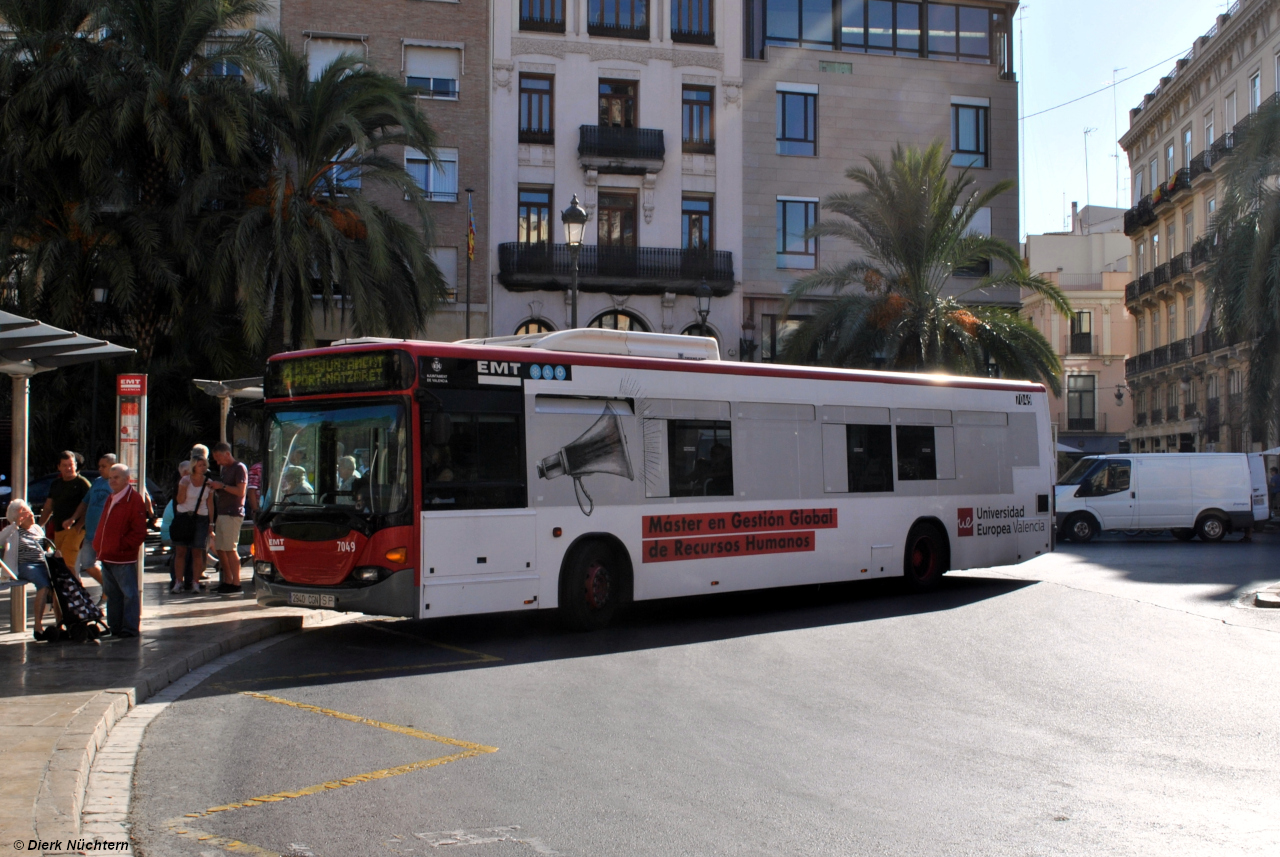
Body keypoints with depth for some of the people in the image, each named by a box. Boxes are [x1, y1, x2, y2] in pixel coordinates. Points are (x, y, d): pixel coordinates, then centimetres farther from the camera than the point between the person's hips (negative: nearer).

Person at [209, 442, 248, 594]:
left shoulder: (239, 468, -7)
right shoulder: (223, 468, 21)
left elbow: (240, 491, -16)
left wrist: (222, 486, -16)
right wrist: (215, 486, 9)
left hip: (233, 514, -9)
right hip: (222, 513, 9)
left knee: (230, 549, -10)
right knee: (220, 549, 8)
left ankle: (236, 584, -8)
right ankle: (227, 581, 14)